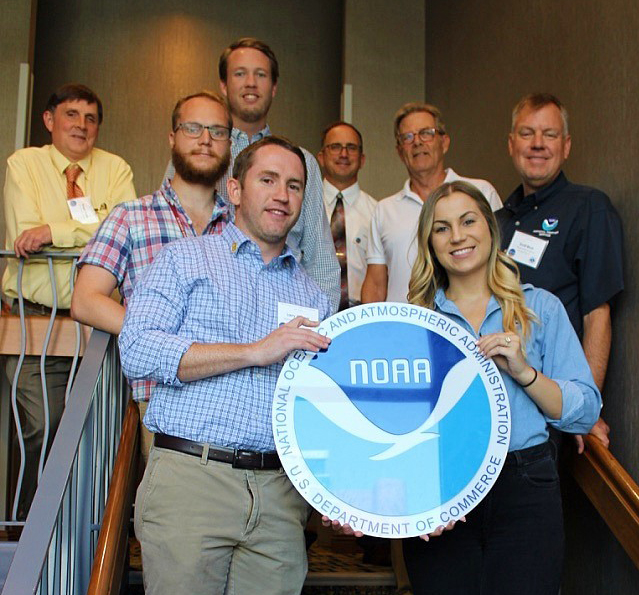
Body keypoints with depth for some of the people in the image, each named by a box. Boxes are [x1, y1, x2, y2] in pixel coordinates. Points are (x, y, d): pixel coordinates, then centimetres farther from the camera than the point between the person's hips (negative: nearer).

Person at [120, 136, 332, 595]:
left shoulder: (313, 295, 19)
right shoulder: (186, 259, 7)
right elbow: (137, 350, -9)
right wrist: (256, 352, -12)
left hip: (281, 492, 4)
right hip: (191, 476, -3)